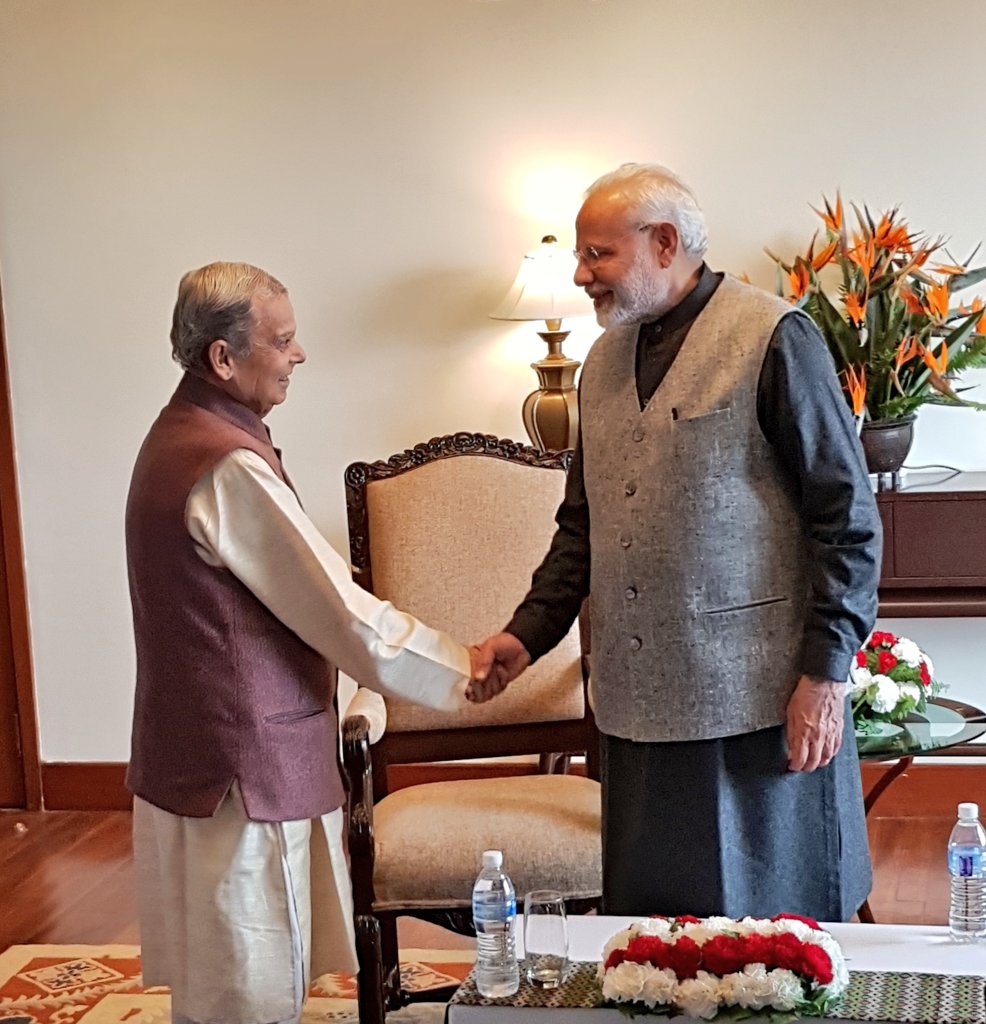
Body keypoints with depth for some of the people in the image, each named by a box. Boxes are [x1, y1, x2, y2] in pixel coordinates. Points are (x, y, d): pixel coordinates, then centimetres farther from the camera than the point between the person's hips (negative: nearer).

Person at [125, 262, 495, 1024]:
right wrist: (459, 672, -6)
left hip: (201, 749, 10)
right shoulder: (228, 467, -22)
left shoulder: (182, 434, 10)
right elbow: (347, 617, -20)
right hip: (240, 764, -10)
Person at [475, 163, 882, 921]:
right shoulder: (603, 363, 14)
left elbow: (847, 516, -9)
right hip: (641, 705, 6)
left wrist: (826, 673, -12)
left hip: (759, 704, -6)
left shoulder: (773, 340, -7)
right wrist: (528, 633, 9)